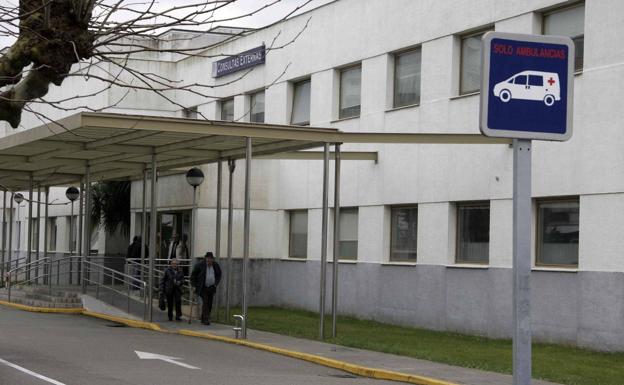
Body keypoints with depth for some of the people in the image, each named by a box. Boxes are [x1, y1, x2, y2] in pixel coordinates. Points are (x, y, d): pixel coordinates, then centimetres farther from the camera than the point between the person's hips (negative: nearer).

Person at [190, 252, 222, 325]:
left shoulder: (216, 266, 2)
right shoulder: (200, 265, -9)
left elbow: (219, 275, 19)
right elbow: (193, 275, -1)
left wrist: (216, 284, 9)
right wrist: (194, 285, -4)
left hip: (211, 288, 4)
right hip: (202, 288, -4)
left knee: (209, 304, 4)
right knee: (205, 302, -15)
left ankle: (203, 319, 16)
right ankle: (206, 319, -16)